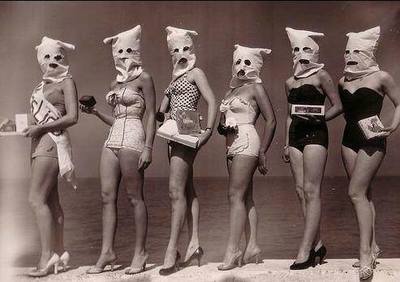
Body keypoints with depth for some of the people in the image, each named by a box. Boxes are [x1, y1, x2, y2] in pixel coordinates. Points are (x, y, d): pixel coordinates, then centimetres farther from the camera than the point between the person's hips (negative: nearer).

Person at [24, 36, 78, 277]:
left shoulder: (67, 82, -3)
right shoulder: (43, 84, 19)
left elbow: (72, 117, -12)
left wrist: (40, 127, -14)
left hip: (53, 142, -8)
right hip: (41, 143, 8)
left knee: (37, 198, -13)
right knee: (51, 201, 9)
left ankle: (48, 257, -10)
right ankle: (59, 253, 15)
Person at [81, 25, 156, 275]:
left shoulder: (143, 78, -1)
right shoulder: (116, 83, 19)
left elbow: (151, 115, -7)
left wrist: (148, 148, -14)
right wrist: (95, 112, 10)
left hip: (132, 139, -7)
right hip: (113, 139, 7)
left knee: (135, 197, -2)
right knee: (108, 196, 3)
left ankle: (140, 253, 6)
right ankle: (108, 252, 7)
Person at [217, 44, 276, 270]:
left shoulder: (256, 88, -1)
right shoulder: (233, 90, 20)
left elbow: (271, 121, -6)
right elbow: (224, 121, 23)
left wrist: (263, 152, -10)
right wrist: (222, 127, -2)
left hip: (247, 142, -8)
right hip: (232, 145, 8)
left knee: (236, 195, -13)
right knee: (246, 197, 7)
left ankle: (232, 251, -12)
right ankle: (252, 247, 12)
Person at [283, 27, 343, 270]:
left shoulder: (321, 76, 1)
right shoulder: (290, 82, 17)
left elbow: (338, 106, -1)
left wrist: (320, 118, -14)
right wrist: (287, 144, 17)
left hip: (315, 134, -6)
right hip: (296, 136, 7)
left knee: (311, 191, -9)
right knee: (301, 191, 4)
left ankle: (305, 251, -10)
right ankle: (317, 244, 13)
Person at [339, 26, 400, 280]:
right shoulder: (343, 82, 9)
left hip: (372, 140, -6)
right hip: (349, 140, 6)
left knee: (356, 193, -15)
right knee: (364, 194, 9)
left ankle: (365, 252, -11)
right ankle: (373, 246, 18)